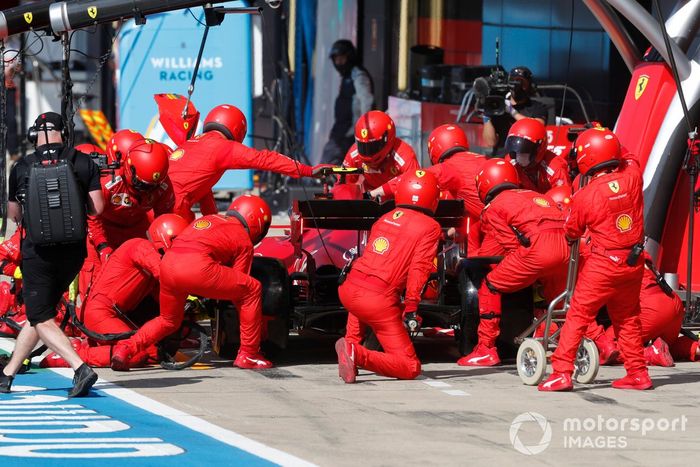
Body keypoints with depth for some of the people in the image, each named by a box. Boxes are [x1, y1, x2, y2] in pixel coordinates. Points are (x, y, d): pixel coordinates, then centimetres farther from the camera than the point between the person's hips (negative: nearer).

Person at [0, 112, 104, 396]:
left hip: (38, 251, -3)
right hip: (73, 252, 3)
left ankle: (81, 368, -22)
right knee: (38, 313, 17)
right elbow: (97, 209, -4)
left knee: (41, 319, -2)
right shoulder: (84, 163, 0)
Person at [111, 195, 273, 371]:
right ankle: (248, 355, 13)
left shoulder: (206, 219, 34)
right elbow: (238, 288, 19)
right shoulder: (244, 240, 18)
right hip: (196, 267, -6)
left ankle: (125, 348, 10)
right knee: (253, 289, 13)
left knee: (169, 321, 30)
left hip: (167, 264, 6)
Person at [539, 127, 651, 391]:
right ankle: (638, 374, 22)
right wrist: (605, 137, 27)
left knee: (578, 316, 1)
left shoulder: (585, 196, -14)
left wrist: (569, 240, 26)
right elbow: (628, 158, 20)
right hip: (634, 262, 5)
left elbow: (572, 231, 3)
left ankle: (562, 372, -5)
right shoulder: (632, 177, -7)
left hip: (603, 264, -5)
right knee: (628, 318, 19)